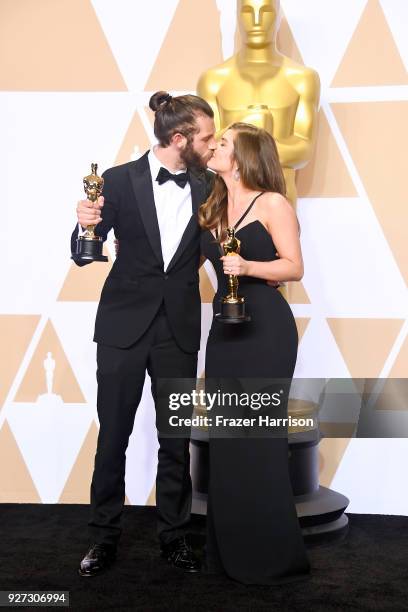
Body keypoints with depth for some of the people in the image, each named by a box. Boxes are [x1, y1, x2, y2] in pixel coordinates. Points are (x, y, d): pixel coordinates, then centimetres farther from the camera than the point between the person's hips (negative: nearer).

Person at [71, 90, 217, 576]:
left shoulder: (206, 186, 3)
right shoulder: (120, 180, -5)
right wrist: (85, 224, -23)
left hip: (179, 328, 2)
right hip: (124, 325, -2)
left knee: (176, 439, 9)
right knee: (113, 435, 6)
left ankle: (174, 535, 26)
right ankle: (104, 537, 23)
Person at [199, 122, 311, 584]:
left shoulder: (272, 203, -5)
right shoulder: (212, 208, 15)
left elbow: (294, 267, -8)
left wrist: (248, 266, -22)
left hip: (265, 327, -7)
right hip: (224, 326, 7)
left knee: (259, 439, -4)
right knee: (225, 439, 8)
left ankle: (274, 556, 11)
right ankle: (230, 551, 21)